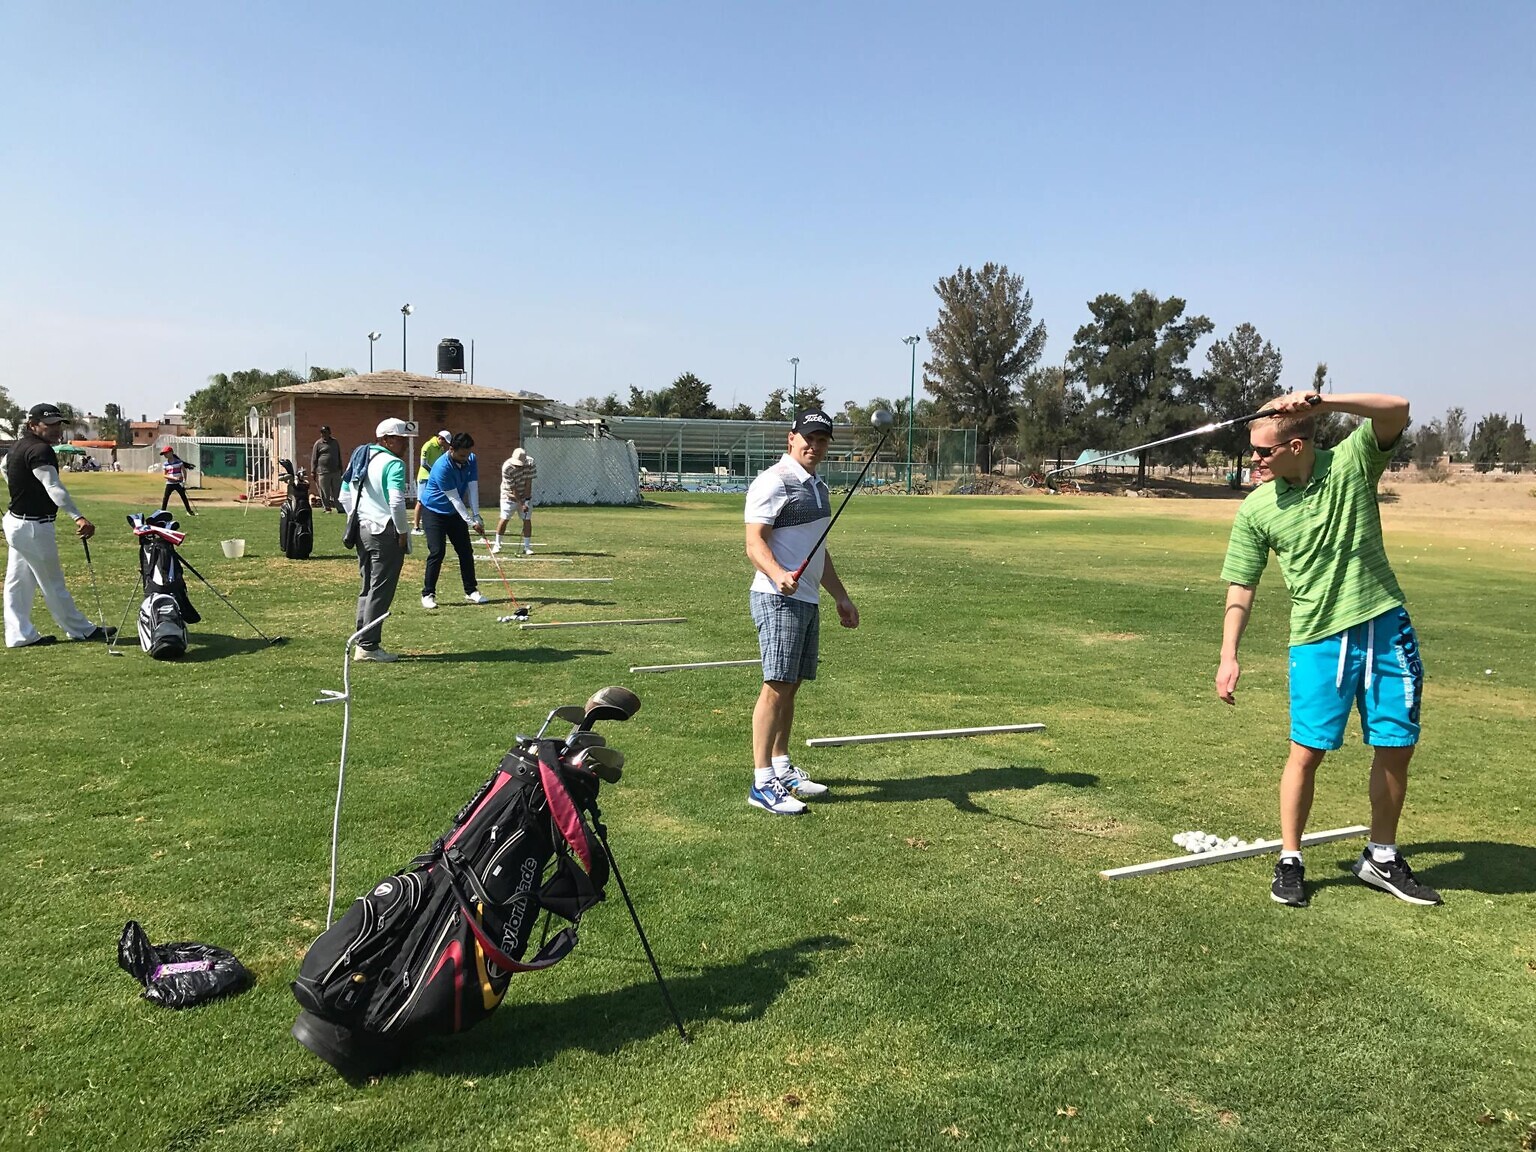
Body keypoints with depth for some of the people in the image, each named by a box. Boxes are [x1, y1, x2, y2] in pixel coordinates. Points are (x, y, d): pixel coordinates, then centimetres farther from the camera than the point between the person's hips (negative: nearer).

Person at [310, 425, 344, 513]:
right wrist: (313, 471, -3)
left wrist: (340, 468, 20)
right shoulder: (318, 443, 2)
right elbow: (314, 458, 2)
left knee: (337, 492, 4)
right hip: (323, 472, -3)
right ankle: (326, 508, 8)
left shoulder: (335, 442, 14)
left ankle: (340, 508, 6)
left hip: (336, 472, 3)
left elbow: (339, 456, 21)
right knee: (325, 493, 0)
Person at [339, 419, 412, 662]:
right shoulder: (393, 464, -13)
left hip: (362, 530, 9)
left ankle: (362, 643, 21)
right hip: (385, 533, -9)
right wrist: (403, 531, -13)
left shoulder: (359, 459, 14)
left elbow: (344, 497, 18)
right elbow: (396, 501, -23)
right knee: (381, 591, -3)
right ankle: (368, 646, 0)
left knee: (367, 588, 16)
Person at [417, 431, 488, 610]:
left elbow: (473, 488, -11)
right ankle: (428, 594, -5)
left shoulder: (471, 460, -9)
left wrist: (476, 517, -18)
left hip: (455, 512, 6)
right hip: (434, 511, -6)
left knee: (466, 551, 4)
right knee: (437, 552, -13)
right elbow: (454, 498, -26)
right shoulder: (442, 467, -29)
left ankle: (471, 591, 13)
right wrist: (471, 522, -26)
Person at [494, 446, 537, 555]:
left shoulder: (530, 463, -17)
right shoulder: (506, 468, -25)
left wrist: (526, 500, -16)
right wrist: (521, 504, -24)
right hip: (510, 496, -2)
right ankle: (497, 544, 10)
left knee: (527, 519, -3)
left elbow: (528, 483, -13)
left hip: (526, 496, 2)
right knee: (504, 519, -4)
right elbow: (513, 488, -23)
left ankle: (527, 546, 1)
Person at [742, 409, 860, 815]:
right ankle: (762, 783, -8)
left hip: (808, 599, 9)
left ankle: (781, 768, 23)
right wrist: (778, 575, -37)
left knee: (791, 686, 13)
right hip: (778, 599, -9)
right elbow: (754, 542, -19)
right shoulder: (774, 482, -11)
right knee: (776, 686, -10)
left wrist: (841, 597, 28)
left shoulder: (818, 486, 18)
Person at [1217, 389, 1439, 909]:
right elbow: (1241, 588, 1)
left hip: (1385, 626, 1)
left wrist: (1321, 401, -32)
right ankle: (1290, 861, 15)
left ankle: (1381, 858, 26)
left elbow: (1398, 410, -20)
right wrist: (1229, 656, -6)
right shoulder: (1255, 509, -2)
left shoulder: (1353, 462, -4)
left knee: (1396, 747, 8)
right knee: (1308, 750, -2)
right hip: (1318, 637, -1)